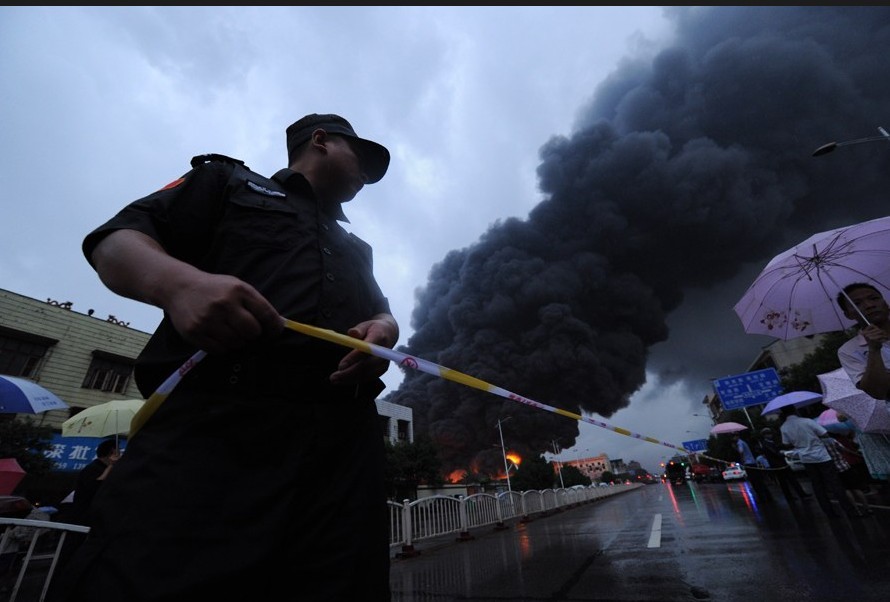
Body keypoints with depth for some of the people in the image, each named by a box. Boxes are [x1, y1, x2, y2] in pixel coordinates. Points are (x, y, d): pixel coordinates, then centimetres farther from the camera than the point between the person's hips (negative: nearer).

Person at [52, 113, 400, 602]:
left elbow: (384, 313, 29)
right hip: (213, 419, -3)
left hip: (342, 438, 5)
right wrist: (178, 281, -14)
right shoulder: (227, 180, 19)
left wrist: (383, 332, 3)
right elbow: (115, 240, 9)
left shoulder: (355, 248, 32)